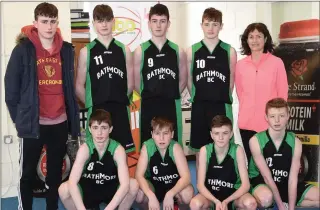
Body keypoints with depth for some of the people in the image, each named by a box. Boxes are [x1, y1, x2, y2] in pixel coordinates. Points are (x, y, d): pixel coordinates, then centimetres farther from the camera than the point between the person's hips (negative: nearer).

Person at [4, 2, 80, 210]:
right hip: (33, 123, -3)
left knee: (56, 173, 12)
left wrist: (73, 118, 10)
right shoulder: (23, 49, -6)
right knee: (28, 173, 5)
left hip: (60, 123, 4)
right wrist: (19, 118, -2)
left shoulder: (67, 50, 5)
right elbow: (11, 86, -3)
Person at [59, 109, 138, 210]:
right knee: (63, 189, -28)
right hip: (88, 191, 0)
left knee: (134, 185, -28)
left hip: (112, 191, 0)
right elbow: (72, 183, -29)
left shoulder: (118, 149, -21)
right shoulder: (85, 149, -20)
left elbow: (125, 184, -31)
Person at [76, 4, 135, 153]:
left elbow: (130, 83, 11)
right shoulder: (86, 52, 1)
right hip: (97, 111, -2)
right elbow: (79, 86, 3)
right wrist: (91, 103, 5)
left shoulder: (124, 50, 7)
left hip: (120, 111, 2)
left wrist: (120, 100, 9)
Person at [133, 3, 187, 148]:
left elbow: (183, 80, 13)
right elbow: (136, 82, 5)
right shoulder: (140, 51, 0)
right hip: (149, 107, -1)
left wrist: (171, 96, 9)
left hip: (171, 107, 1)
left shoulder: (178, 51, 5)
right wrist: (149, 96, 8)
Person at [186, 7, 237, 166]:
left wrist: (223, 98, 8)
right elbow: (189, 79, 9)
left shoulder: (229, 51, 1)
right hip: (199, 107, 1)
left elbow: (232, 80, 8)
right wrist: (197, 99, 10)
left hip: (222, 107, -1)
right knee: (200, 149, 8)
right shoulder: (192, 51, 2)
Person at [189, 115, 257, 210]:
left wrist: (226, 201, -27)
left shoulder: (237, 150, -14)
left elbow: (246, 184, -15)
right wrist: (216, 201, -28)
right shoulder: (205, 150, -12)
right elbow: (200, 184, -12)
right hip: (211, 193, 0)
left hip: (233, 193, 0)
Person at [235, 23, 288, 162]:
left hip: (270, 123, -3)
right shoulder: (240, 65, 6)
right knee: (250, 160, 11)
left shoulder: (276, 62, -3)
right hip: (246, 123, 3)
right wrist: (248, 109, 11)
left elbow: (283, 93, -1)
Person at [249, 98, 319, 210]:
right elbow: (267, 177, -19)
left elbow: (293, 178, -13)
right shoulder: (256, 141, -18)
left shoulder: (295, 142, -9)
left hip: (285, 183, 4)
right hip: (261, 182, -4)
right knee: (266, 198, -39)